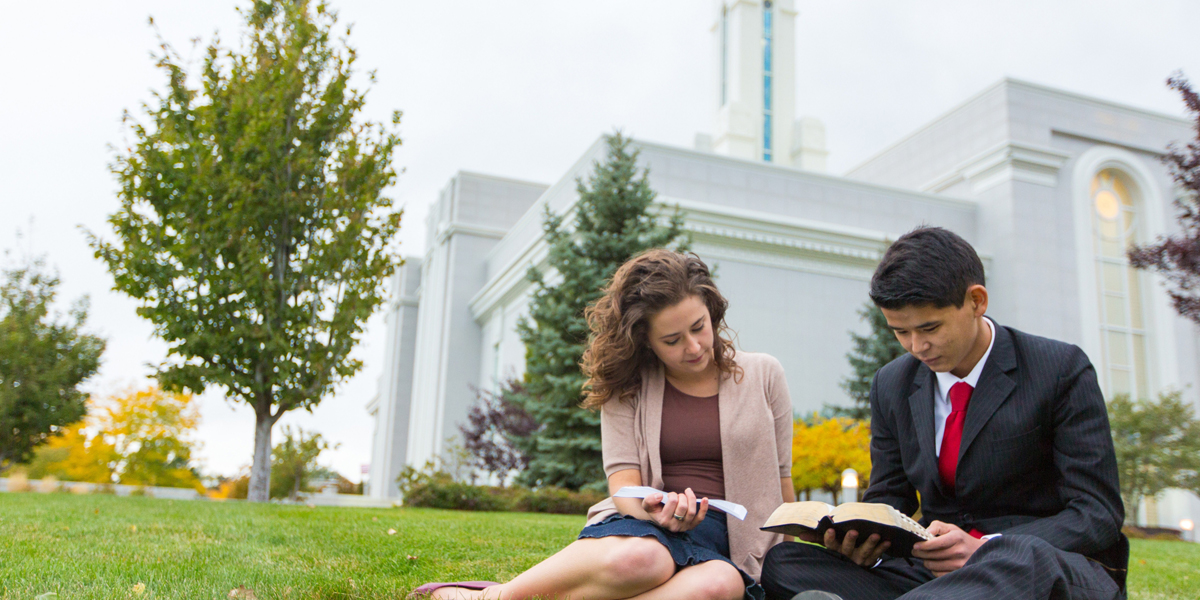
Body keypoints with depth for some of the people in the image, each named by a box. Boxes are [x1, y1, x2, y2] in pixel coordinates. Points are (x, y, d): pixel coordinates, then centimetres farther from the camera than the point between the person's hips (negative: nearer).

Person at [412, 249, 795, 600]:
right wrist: (650, 510, -24)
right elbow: (624, 480, -2)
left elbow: (780, 481, 11)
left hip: (723, 537, 1)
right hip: (645, 523, -1)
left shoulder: (763, 376, 8)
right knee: (636, 558, -41)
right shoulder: (628, 386, 7)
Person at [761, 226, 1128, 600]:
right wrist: (860, 536, -13)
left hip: (1055, 569, -4)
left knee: (1021, 561, -43)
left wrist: (985, 549, -25)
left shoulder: (1061, 370, -5)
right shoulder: (892, 386, 8)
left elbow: (1098, 513, -8)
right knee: (782, 561, -20)